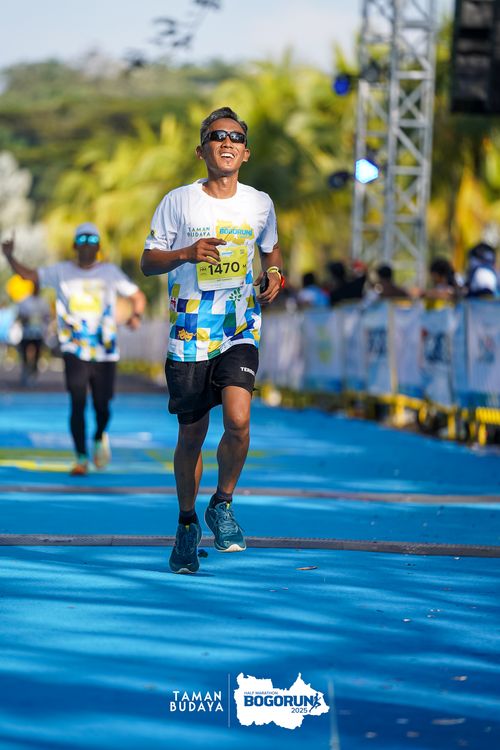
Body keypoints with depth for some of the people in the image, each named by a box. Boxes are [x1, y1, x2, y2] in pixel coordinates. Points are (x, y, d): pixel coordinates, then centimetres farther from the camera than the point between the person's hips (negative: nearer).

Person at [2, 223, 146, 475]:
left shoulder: (110, 272, 3)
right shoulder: (61, 272, 3)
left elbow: (137, 296, 8)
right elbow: (27, 274, 1)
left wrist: (136, 315, -13)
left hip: (105, 353, 1)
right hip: (75, 351, -1)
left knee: (102, 407, 3)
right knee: (78, 404, -11)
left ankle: (100, 437, 36)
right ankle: (81, 459, -1)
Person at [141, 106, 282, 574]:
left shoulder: (260, 203, 6)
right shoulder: (178, 202, -2)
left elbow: (271, 248, 24)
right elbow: (147, 262, 2)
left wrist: (274, 273, 2)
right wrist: (186, 253, -17)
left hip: (240, 332, 1)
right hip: (189, 336, -1)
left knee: (238, 419, -20)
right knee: (191, 435, 6)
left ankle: (223, 504, 5)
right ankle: (187, 522, 27)